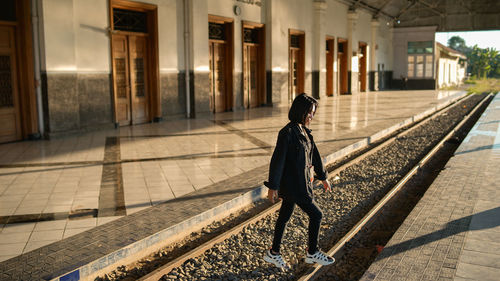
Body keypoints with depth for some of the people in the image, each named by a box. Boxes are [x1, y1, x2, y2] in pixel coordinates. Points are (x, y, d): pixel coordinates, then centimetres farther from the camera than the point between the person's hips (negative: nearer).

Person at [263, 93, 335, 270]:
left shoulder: (303, 130, 7)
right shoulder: (288, 133, -21)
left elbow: (314, 154, 15)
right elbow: (277, 159, -20)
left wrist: (323, 177, 20)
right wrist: (273, 187, -17)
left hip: (300, 182, 8)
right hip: (293, 185, -8)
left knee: (285, 216, 16)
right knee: (316, 215, 3)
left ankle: (273, 253, 29)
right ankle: (312, 253, 22)